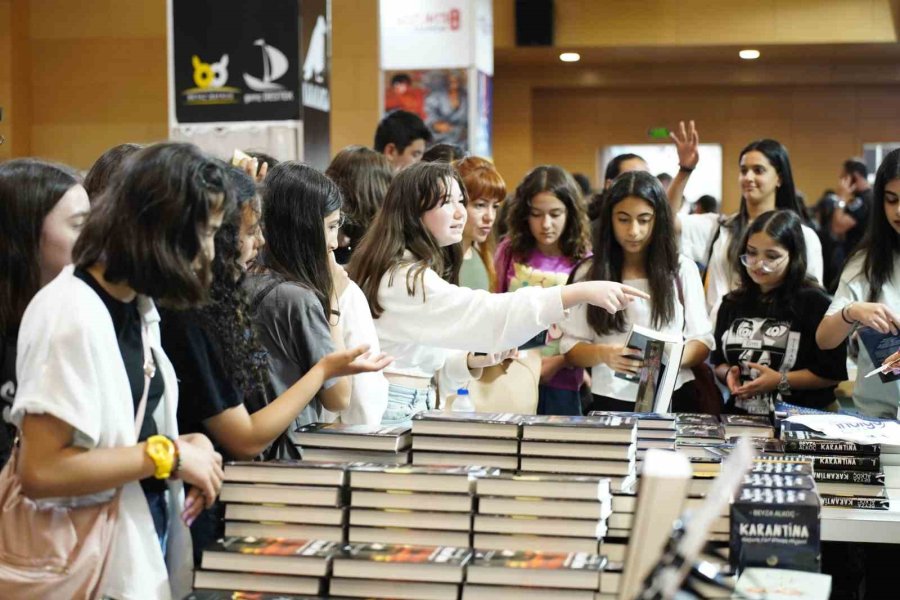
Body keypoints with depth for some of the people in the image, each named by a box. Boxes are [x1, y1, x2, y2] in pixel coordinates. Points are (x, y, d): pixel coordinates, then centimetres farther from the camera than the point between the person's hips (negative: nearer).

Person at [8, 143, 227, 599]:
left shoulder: (136, 305, 6)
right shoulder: (71, 315, -21)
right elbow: (39, 471, -25)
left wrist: (184, 447, -3)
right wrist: (167, 454, -20)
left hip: (144, 545, 8)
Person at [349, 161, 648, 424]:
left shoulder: (416, 272, 14)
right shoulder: (405, 278, -18)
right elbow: (488, 313, -29)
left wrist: (472, 361, -1)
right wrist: (581, 292, -34)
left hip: (413, 407, 9)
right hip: (391, 410, -9)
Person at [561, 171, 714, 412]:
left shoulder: (683, 269, 7)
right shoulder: (589, 273, 5)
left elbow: (702, 341, 7)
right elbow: (571, 348, 4)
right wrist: (603, 354, -16)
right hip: (612, 401, 0)